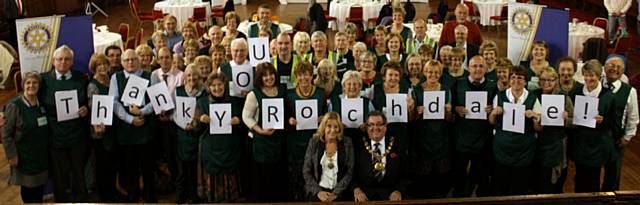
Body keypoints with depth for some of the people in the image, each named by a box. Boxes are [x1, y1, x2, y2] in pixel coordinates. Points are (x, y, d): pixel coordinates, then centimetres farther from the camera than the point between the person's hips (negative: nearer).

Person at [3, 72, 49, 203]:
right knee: (28, 186, 7)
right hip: (25, 156, -5)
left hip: (42, 155, 5)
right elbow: (6, 134, -13)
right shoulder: (14, 106, -15)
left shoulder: (42, 104, 3)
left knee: (40, 184, 14)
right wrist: (12, 155, -14)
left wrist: (47, 148, 10)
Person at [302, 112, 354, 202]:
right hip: (317, 192, 0)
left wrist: (336, 193, -8)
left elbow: (350, 171, 1)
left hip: (339, 192, 0)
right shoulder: (314, 142, 4)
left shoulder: (347, 142, 3)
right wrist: (318, 191, -7)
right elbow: (306, 171, 4)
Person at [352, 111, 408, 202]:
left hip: (390, 195, 2)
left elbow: (404, 173, 6)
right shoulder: (359, 146, 8)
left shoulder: (396, 145, 8)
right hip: (365, 195, -2)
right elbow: (353, 172, 5)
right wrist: (356, 189, -12)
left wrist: (398, 191, -9)